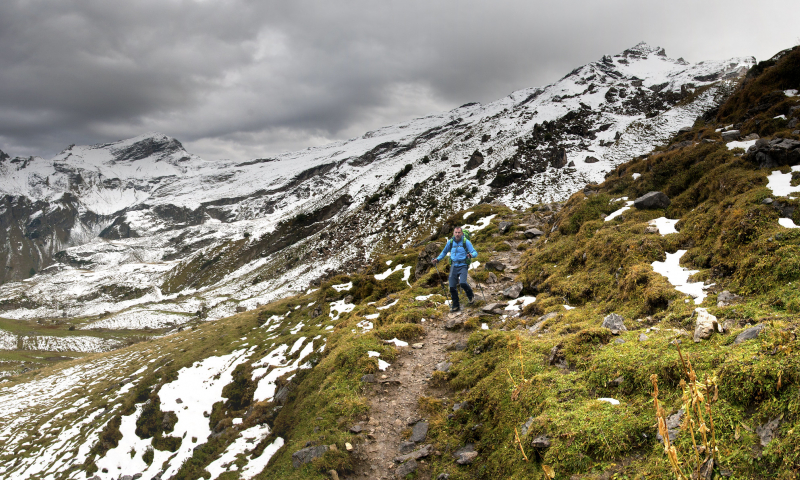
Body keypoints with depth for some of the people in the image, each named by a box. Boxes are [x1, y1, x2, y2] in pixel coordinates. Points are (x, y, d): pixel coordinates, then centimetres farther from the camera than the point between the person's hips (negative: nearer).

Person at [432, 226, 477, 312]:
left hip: (463, 266, -4)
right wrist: (437, 259, 11)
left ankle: (471, 296, 6)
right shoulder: (450, 242, 6)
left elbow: (475, 253, -9)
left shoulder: (466, 242, -6)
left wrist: (471, 254, -32)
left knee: (462, 283, -25)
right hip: (454, 266, 4)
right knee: (452, 287, 0)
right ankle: (455, 305, 16)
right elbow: (444, 252, 22)